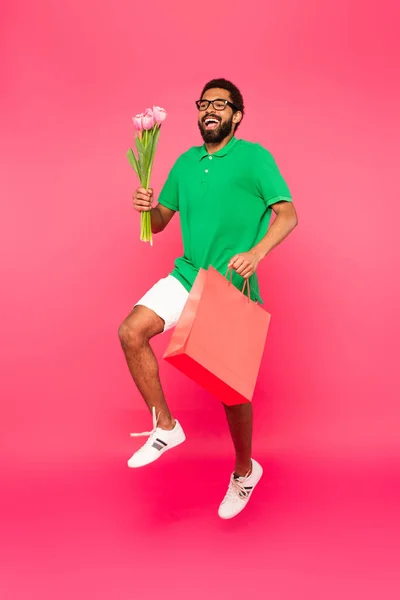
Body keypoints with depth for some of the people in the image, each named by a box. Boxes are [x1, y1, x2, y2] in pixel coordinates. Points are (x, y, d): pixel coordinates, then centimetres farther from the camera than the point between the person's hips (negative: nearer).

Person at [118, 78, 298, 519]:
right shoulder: (185, 163, 12)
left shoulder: (254, 157, -5)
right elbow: (158, 222, 15)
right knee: (132, 330, -17)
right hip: (186, 275, 5)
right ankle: (165, 427, 1)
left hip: (232, 284, -5)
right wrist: (148, 207, -8)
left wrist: (256, 252, -27)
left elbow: (288, 214, -11)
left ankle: (245, 471, 27)